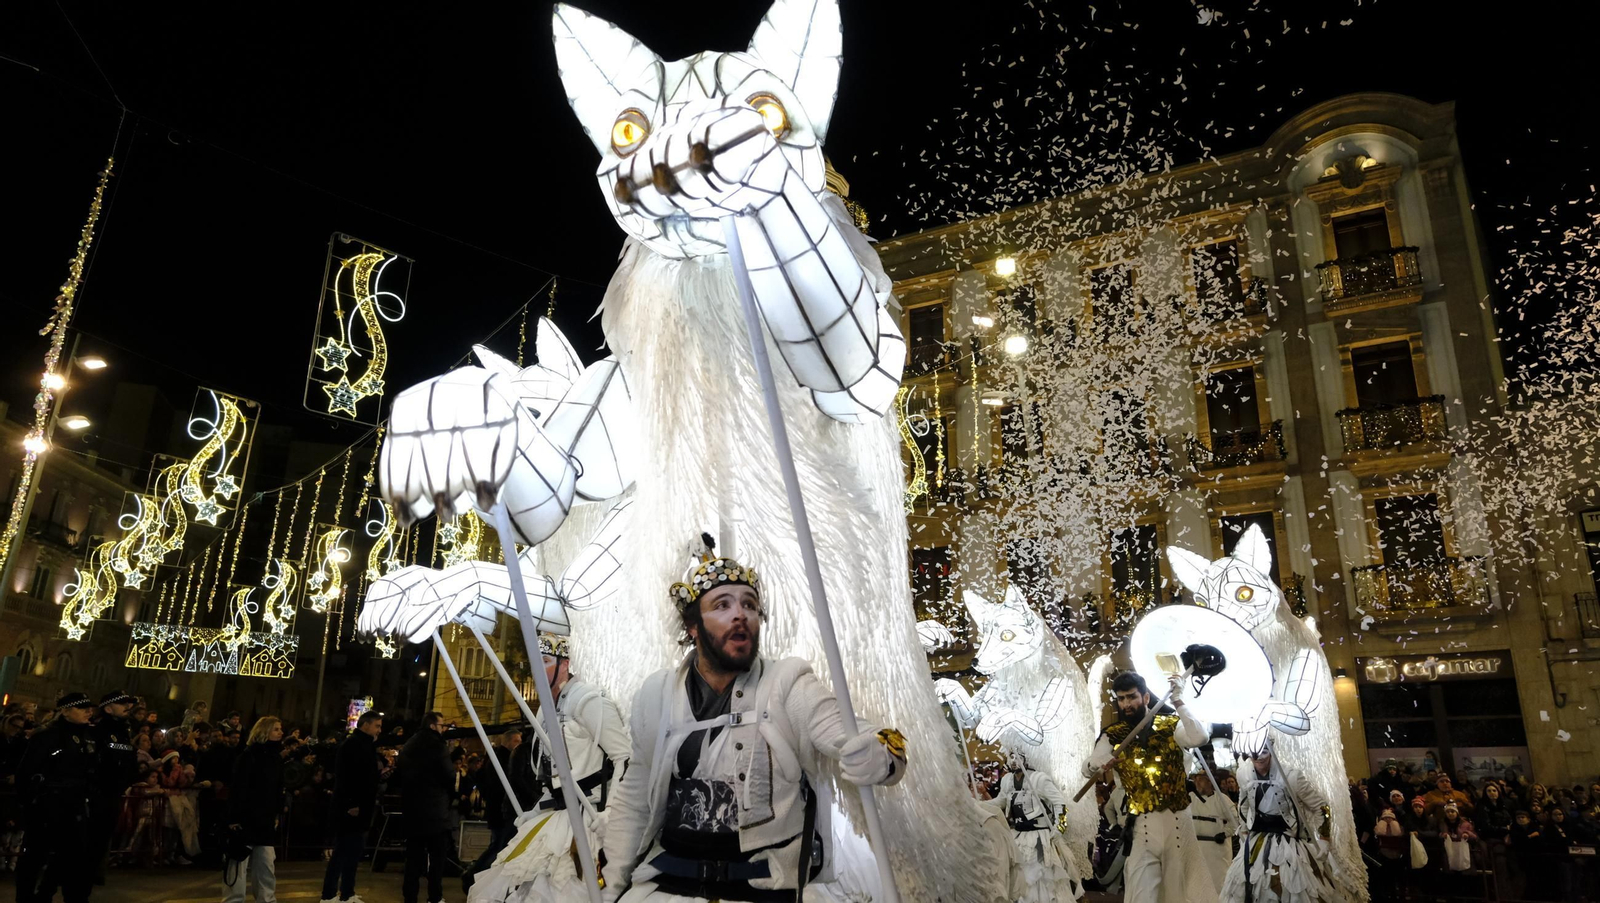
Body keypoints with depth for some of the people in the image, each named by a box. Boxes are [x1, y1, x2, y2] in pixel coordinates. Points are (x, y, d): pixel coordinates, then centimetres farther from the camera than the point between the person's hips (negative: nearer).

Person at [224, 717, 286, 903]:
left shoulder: (277, 757, 10)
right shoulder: (249, 755, -13)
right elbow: (237, 788, -16)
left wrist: (277, 814, 11)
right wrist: (234, 817, -18)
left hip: (266, 819, 7)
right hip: (246, 817, -7)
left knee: (266, 863, 11)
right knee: (239, 863, -1)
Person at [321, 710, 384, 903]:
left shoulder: (364, 745, 16)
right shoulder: (352, 744, -14)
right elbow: (346, 775, -23)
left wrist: (378, 773, 8)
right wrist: (351, 804, -25)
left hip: (359, 807, 10)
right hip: (351, 808, -10)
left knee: (353, 851, 13)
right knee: (343, 851, -5)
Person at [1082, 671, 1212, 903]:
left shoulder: (1171, 726, 0)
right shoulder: (1112, 736, 1)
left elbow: (1201, 738, -20)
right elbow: (1086, 768, -8)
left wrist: (1178, 702, -21)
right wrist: (1098, 766, -31)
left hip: (1177, 817, 0)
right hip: (1141, 822, 0)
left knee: (1178, 881, 13)